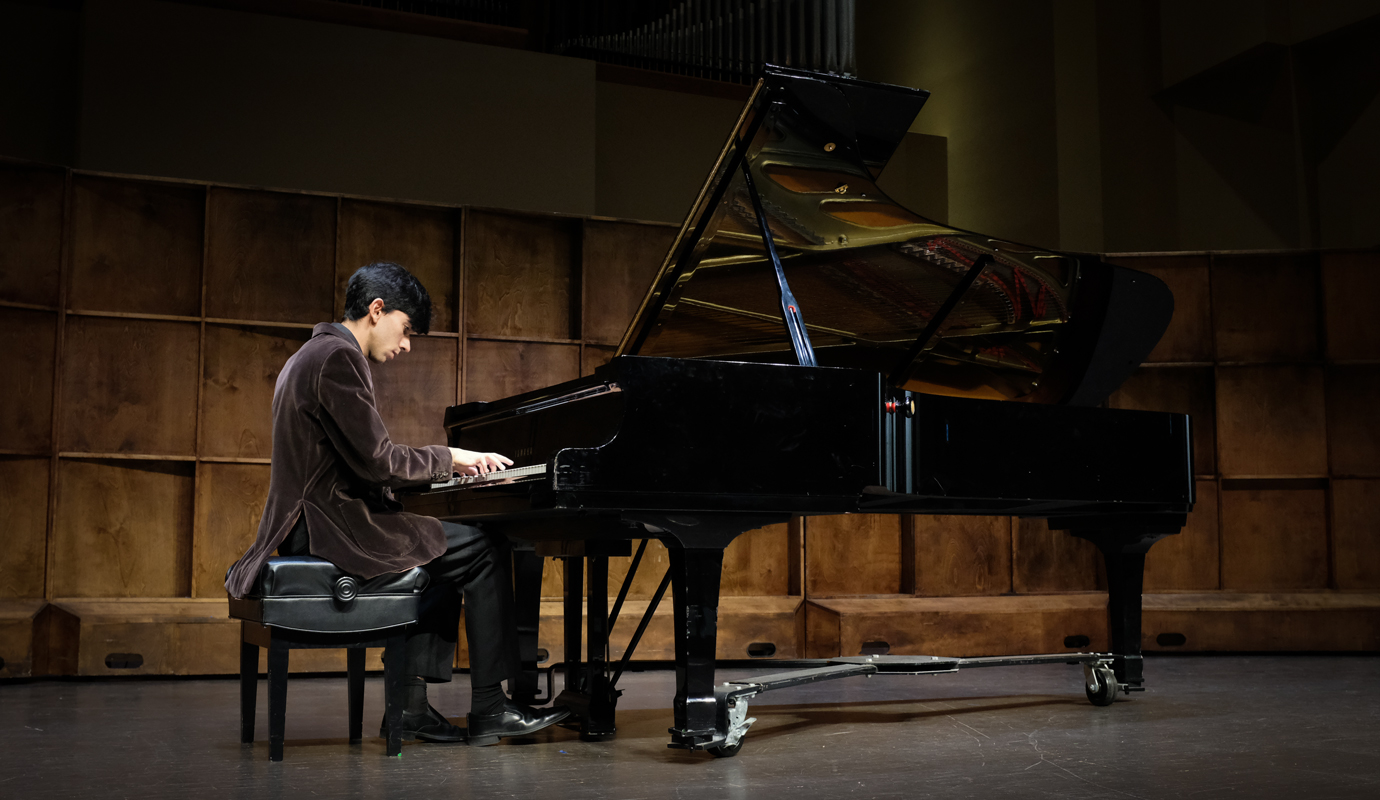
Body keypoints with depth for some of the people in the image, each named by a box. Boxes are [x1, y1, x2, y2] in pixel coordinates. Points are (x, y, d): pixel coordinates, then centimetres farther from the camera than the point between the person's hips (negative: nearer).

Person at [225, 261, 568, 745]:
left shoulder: (316, 354, 19)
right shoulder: (338, 357, -14)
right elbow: (377, 462, -21)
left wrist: (446, 465, 12)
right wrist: (449, 458, -6)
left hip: (316, 523, 11)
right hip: (333, 528, -11)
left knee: (445, 559, 21)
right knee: (484, 549, -7)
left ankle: (411, 705, 14)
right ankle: (488, 709, 0)